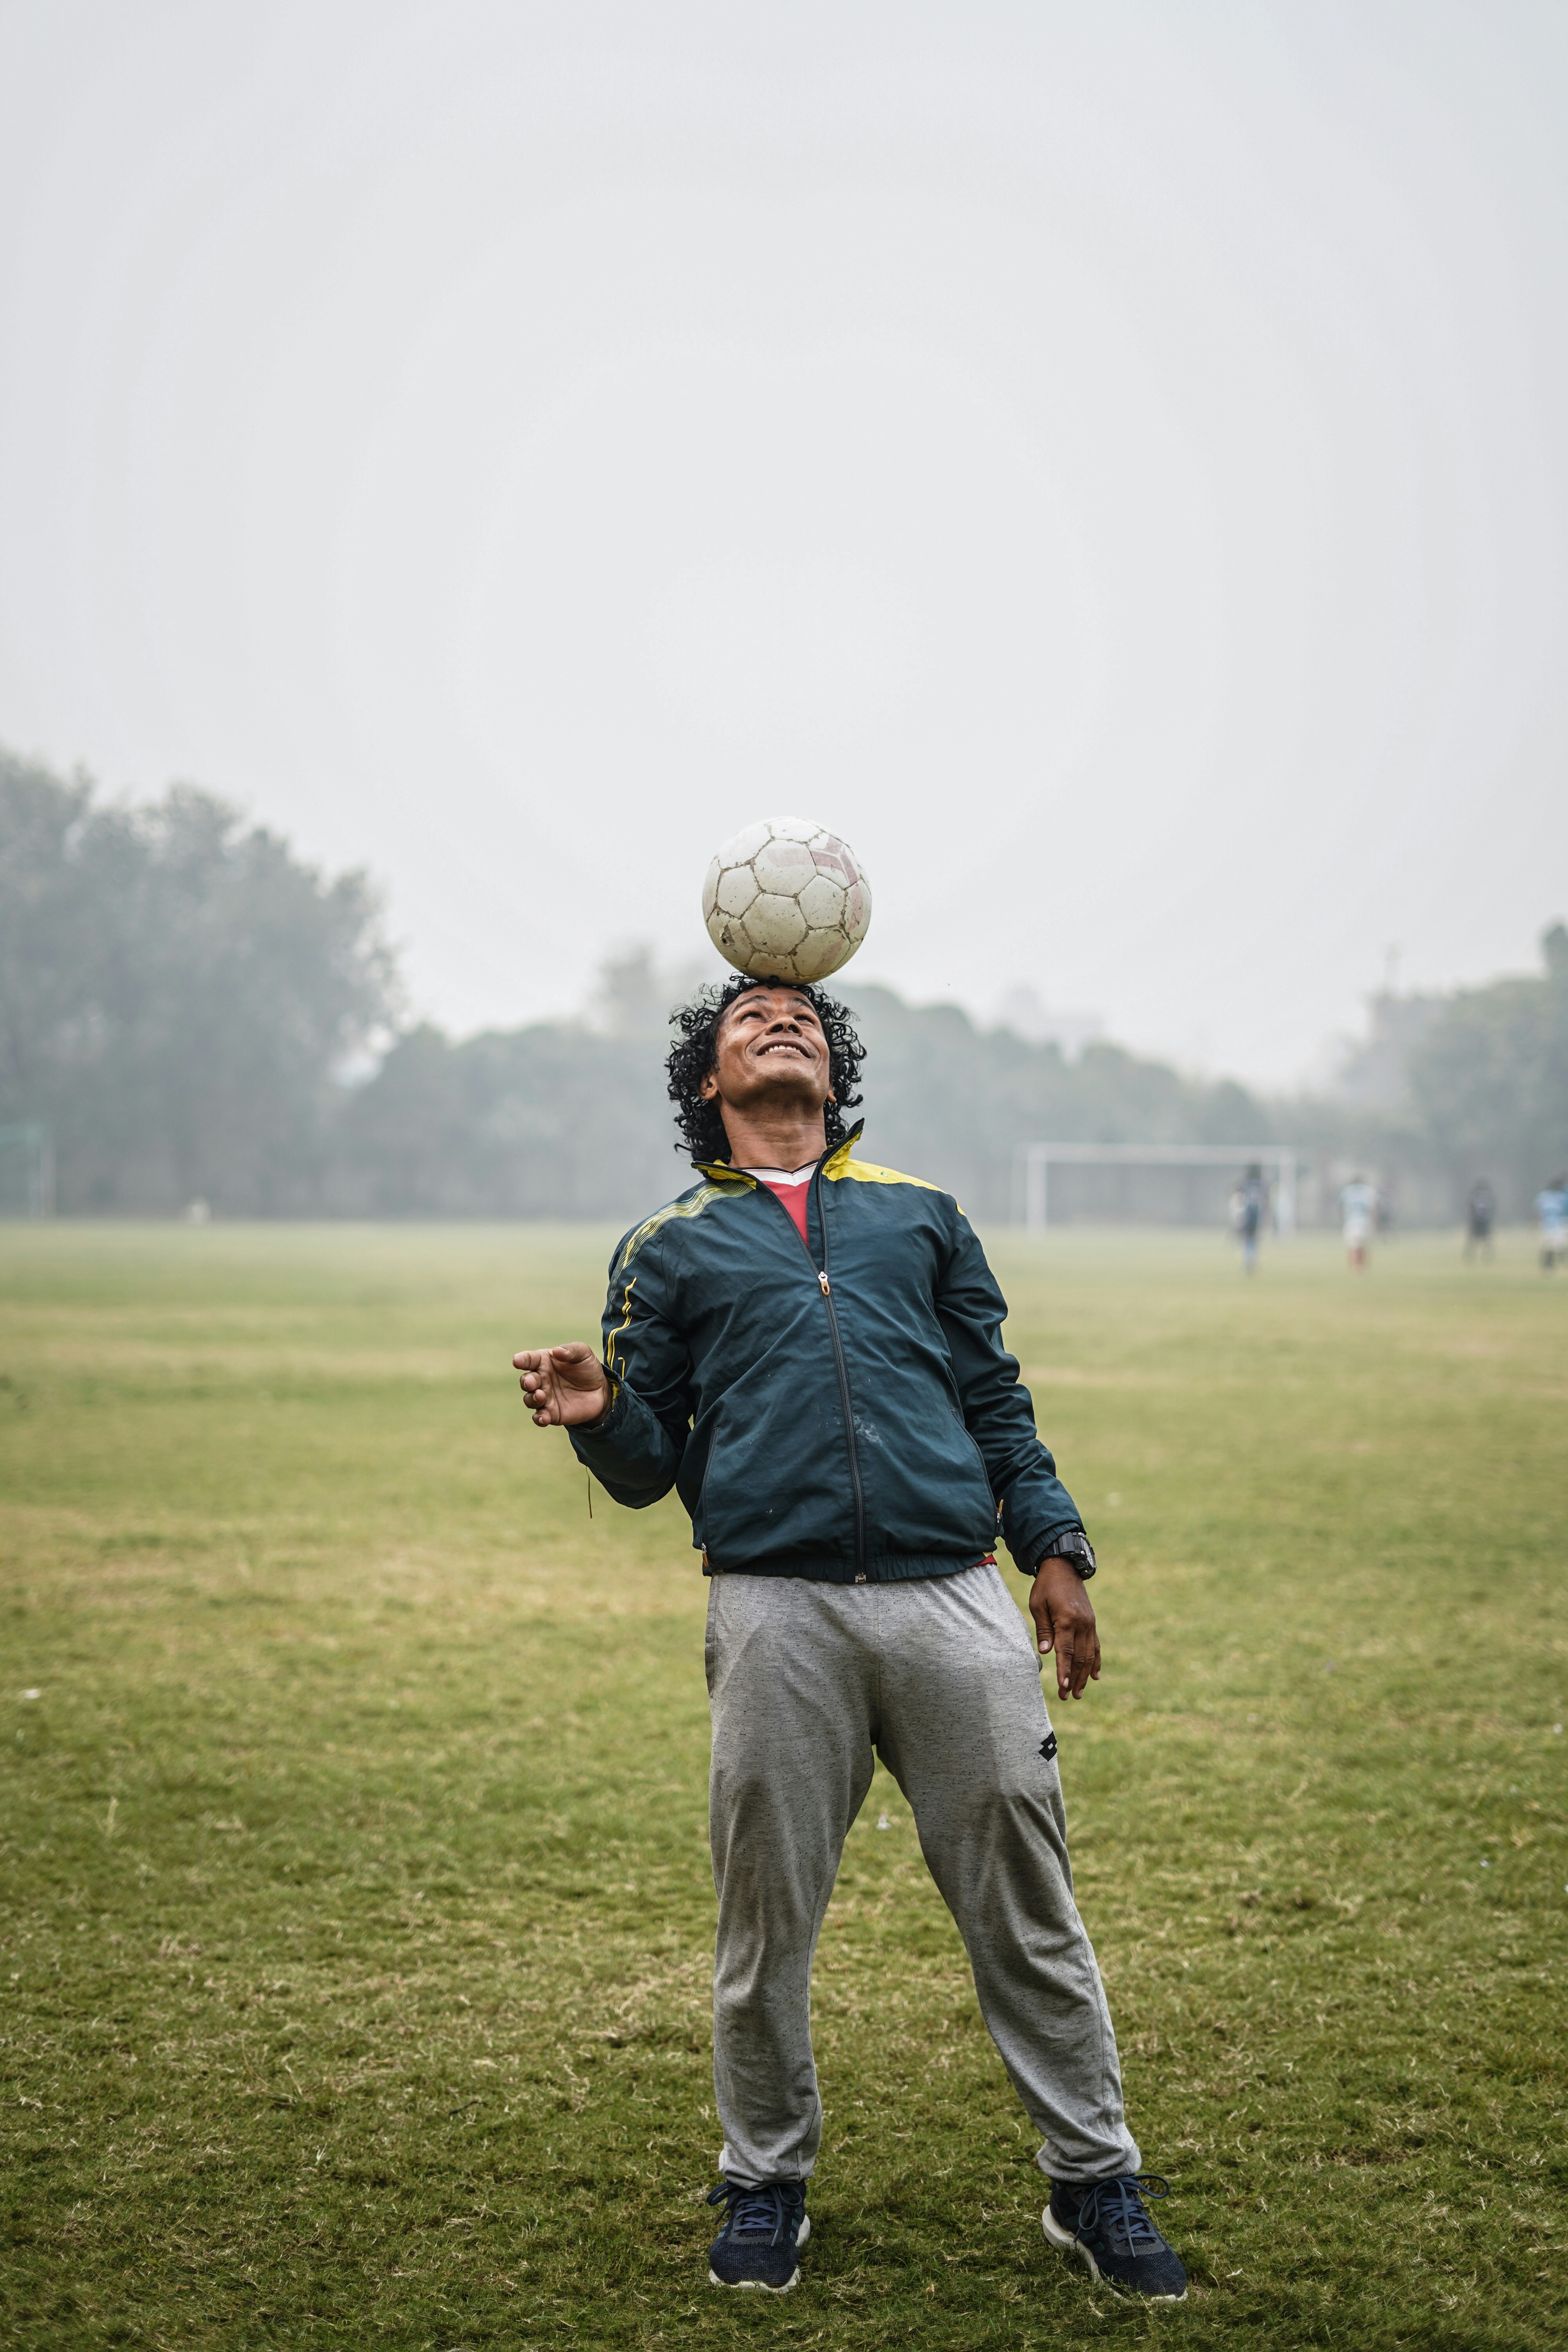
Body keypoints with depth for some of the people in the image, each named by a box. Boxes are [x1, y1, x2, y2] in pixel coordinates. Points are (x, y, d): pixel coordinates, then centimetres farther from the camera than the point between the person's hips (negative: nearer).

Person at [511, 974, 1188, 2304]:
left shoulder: (921, 1214, 21)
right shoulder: (670, 1247, 16)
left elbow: (997, 1402, 20)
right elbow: (652, 1466, 13)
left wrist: (1055, 1550, 9)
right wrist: (599, 1419, -9)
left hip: (957, 1598, 1)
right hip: (780, 1615, -1)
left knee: (1027, 1909, 3)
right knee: (767, 1919, 4)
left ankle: (1097, 2183, 16)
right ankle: (767, 2185, 22)